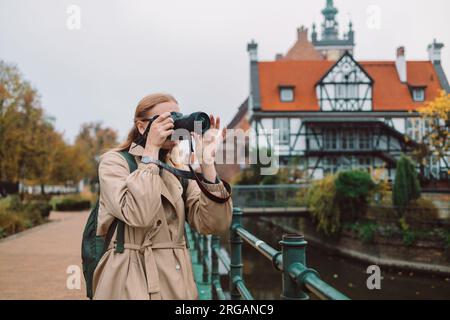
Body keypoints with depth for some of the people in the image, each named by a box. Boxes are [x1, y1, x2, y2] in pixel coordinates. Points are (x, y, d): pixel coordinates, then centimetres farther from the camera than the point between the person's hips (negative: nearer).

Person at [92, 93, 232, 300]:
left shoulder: (180, 170, 7)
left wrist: (206, 162, -13)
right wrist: (152, 149, -18)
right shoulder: (114, 161, -5)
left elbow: (214, 225, -8)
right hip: (131, 285, -4)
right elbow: (138, 215, -25)